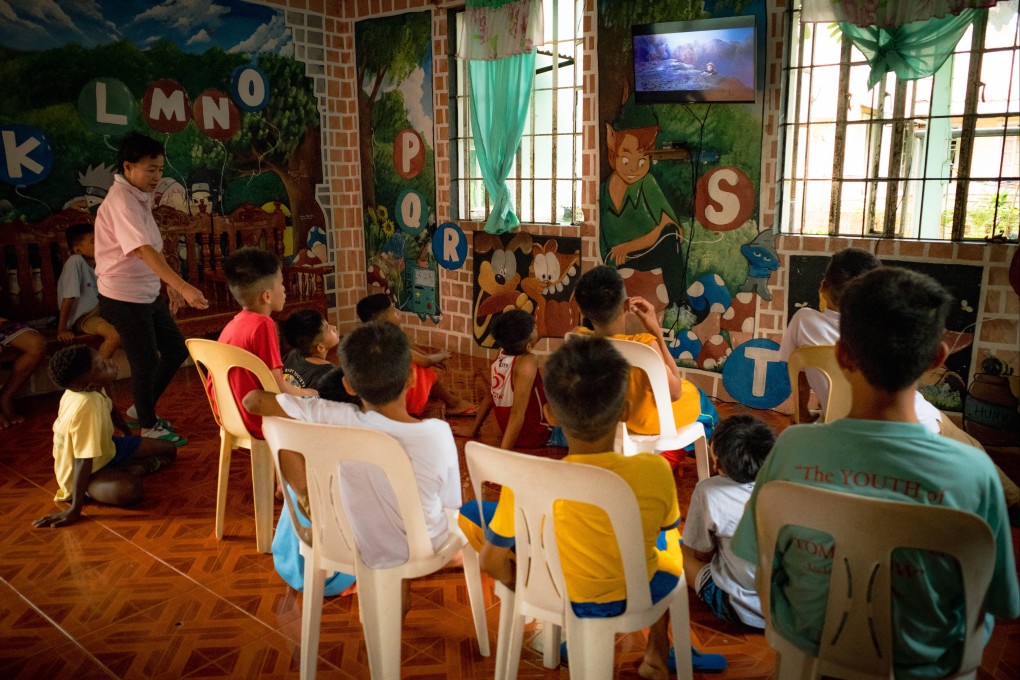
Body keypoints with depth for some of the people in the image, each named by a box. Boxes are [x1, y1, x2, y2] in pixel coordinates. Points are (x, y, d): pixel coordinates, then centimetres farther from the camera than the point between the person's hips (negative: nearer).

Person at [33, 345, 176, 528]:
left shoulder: (92, 389, -13)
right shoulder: (86, 406, -38)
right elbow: (83, 461, -38)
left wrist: (129, 434, 29)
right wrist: (74, 510, -35)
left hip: (105, 448, 8)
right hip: (88, 471, -8)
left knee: (169, 449, 12)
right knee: (129, 490, -37)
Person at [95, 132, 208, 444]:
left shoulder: (140, 197, 8)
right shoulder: (121, 200, -21)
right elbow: (144, 251, -33)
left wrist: (172, 286, 16)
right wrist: (184, 287, -42)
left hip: (148, 294, 9)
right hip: (124, 298, -9)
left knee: (176, 350, 14)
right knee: (146, 362, 2)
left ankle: (143, 408, 32)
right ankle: (148, 427, 22)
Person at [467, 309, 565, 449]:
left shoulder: (501, 355, -7)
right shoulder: (527, 362, -30)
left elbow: (489, 396, 4)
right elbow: (517, 413, -34)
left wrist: (473, 431, 14)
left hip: (516, 433, 8)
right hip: (537, 435, -8)